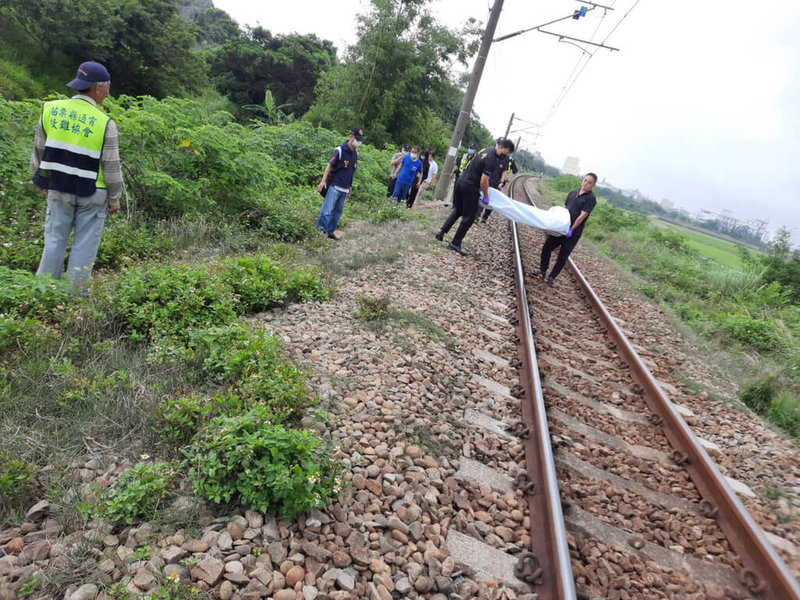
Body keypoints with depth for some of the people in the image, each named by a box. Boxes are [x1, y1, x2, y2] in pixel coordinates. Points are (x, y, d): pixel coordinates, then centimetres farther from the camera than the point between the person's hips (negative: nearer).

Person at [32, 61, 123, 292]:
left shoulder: (51, 109, 1)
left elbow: (39, 151, 9)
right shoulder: (105, 123, -12)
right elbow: (111, 167, -10)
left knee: (55, 238, 14)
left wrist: (40, 180, 22)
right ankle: (75, 290, 11)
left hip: (58, 188, 4)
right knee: (84, 243, 5)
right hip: (91, 193, -4)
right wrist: (114, 198, 1)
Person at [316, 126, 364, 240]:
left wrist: (350, 188, 20)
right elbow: (330, 165, -13)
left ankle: (330, 231, 16)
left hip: (345, 188, 7)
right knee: (328, 208, -10)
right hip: (335, 186, -7)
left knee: (338, 211, 8)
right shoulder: (340, 150, -10)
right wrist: (323, 180, -22)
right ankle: (321, 228, -3)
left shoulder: (355, 153, 11)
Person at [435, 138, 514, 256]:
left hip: (461, 181, 9)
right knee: (469, 217, 1)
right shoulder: (491, 160, -19)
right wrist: (486, 195, -4)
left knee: (458, 210, 22)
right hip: (470, 188, -9)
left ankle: (442, 230, 13)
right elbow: (483, 181, -19)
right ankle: (455, 243, 4)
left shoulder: (487, 150, 9)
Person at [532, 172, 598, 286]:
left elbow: (582, 215, -15)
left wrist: (571, 229, -19)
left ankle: (551, 277, 13)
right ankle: (542, 271, 19)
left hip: (573, 233, -6)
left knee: (562, 257, 1)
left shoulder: (591, 198, -9)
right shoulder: (572, 193, 11)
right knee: (546, 248, 5)